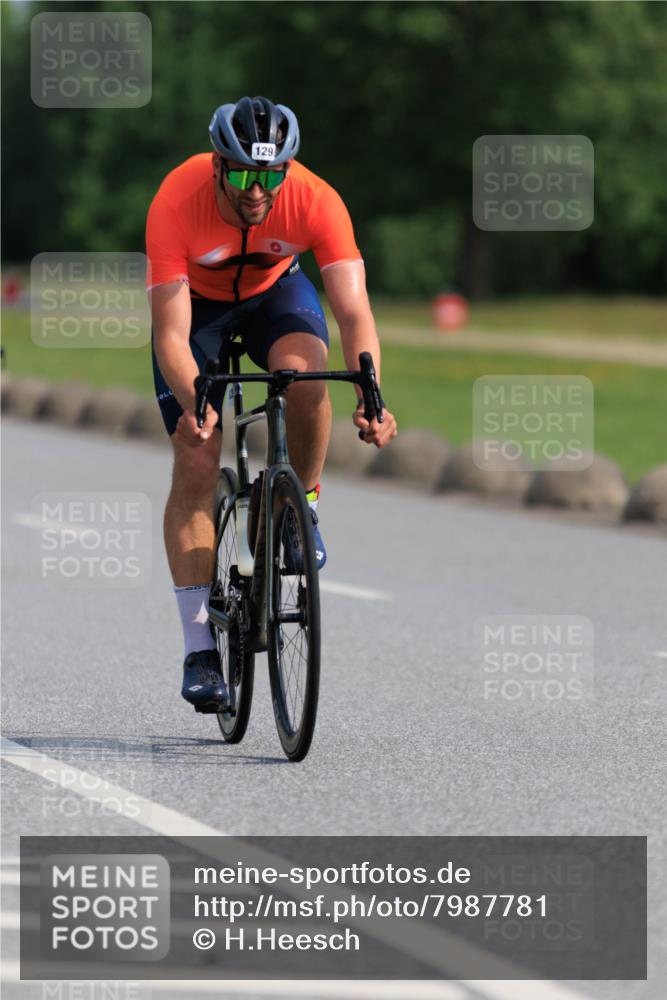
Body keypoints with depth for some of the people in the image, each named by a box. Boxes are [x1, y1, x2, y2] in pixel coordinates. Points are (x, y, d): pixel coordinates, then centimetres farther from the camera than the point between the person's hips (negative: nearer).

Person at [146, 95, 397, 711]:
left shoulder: (315, 200, -33)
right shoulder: (176, 204, -36)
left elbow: (353, 311, -37)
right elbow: (171, 335, -36)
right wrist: (195, 404, -54)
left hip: (274, 291, 1)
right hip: (196, 302, -1)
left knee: (303, 371, -34)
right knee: (196, 463, -12)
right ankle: (200, 649, -7)